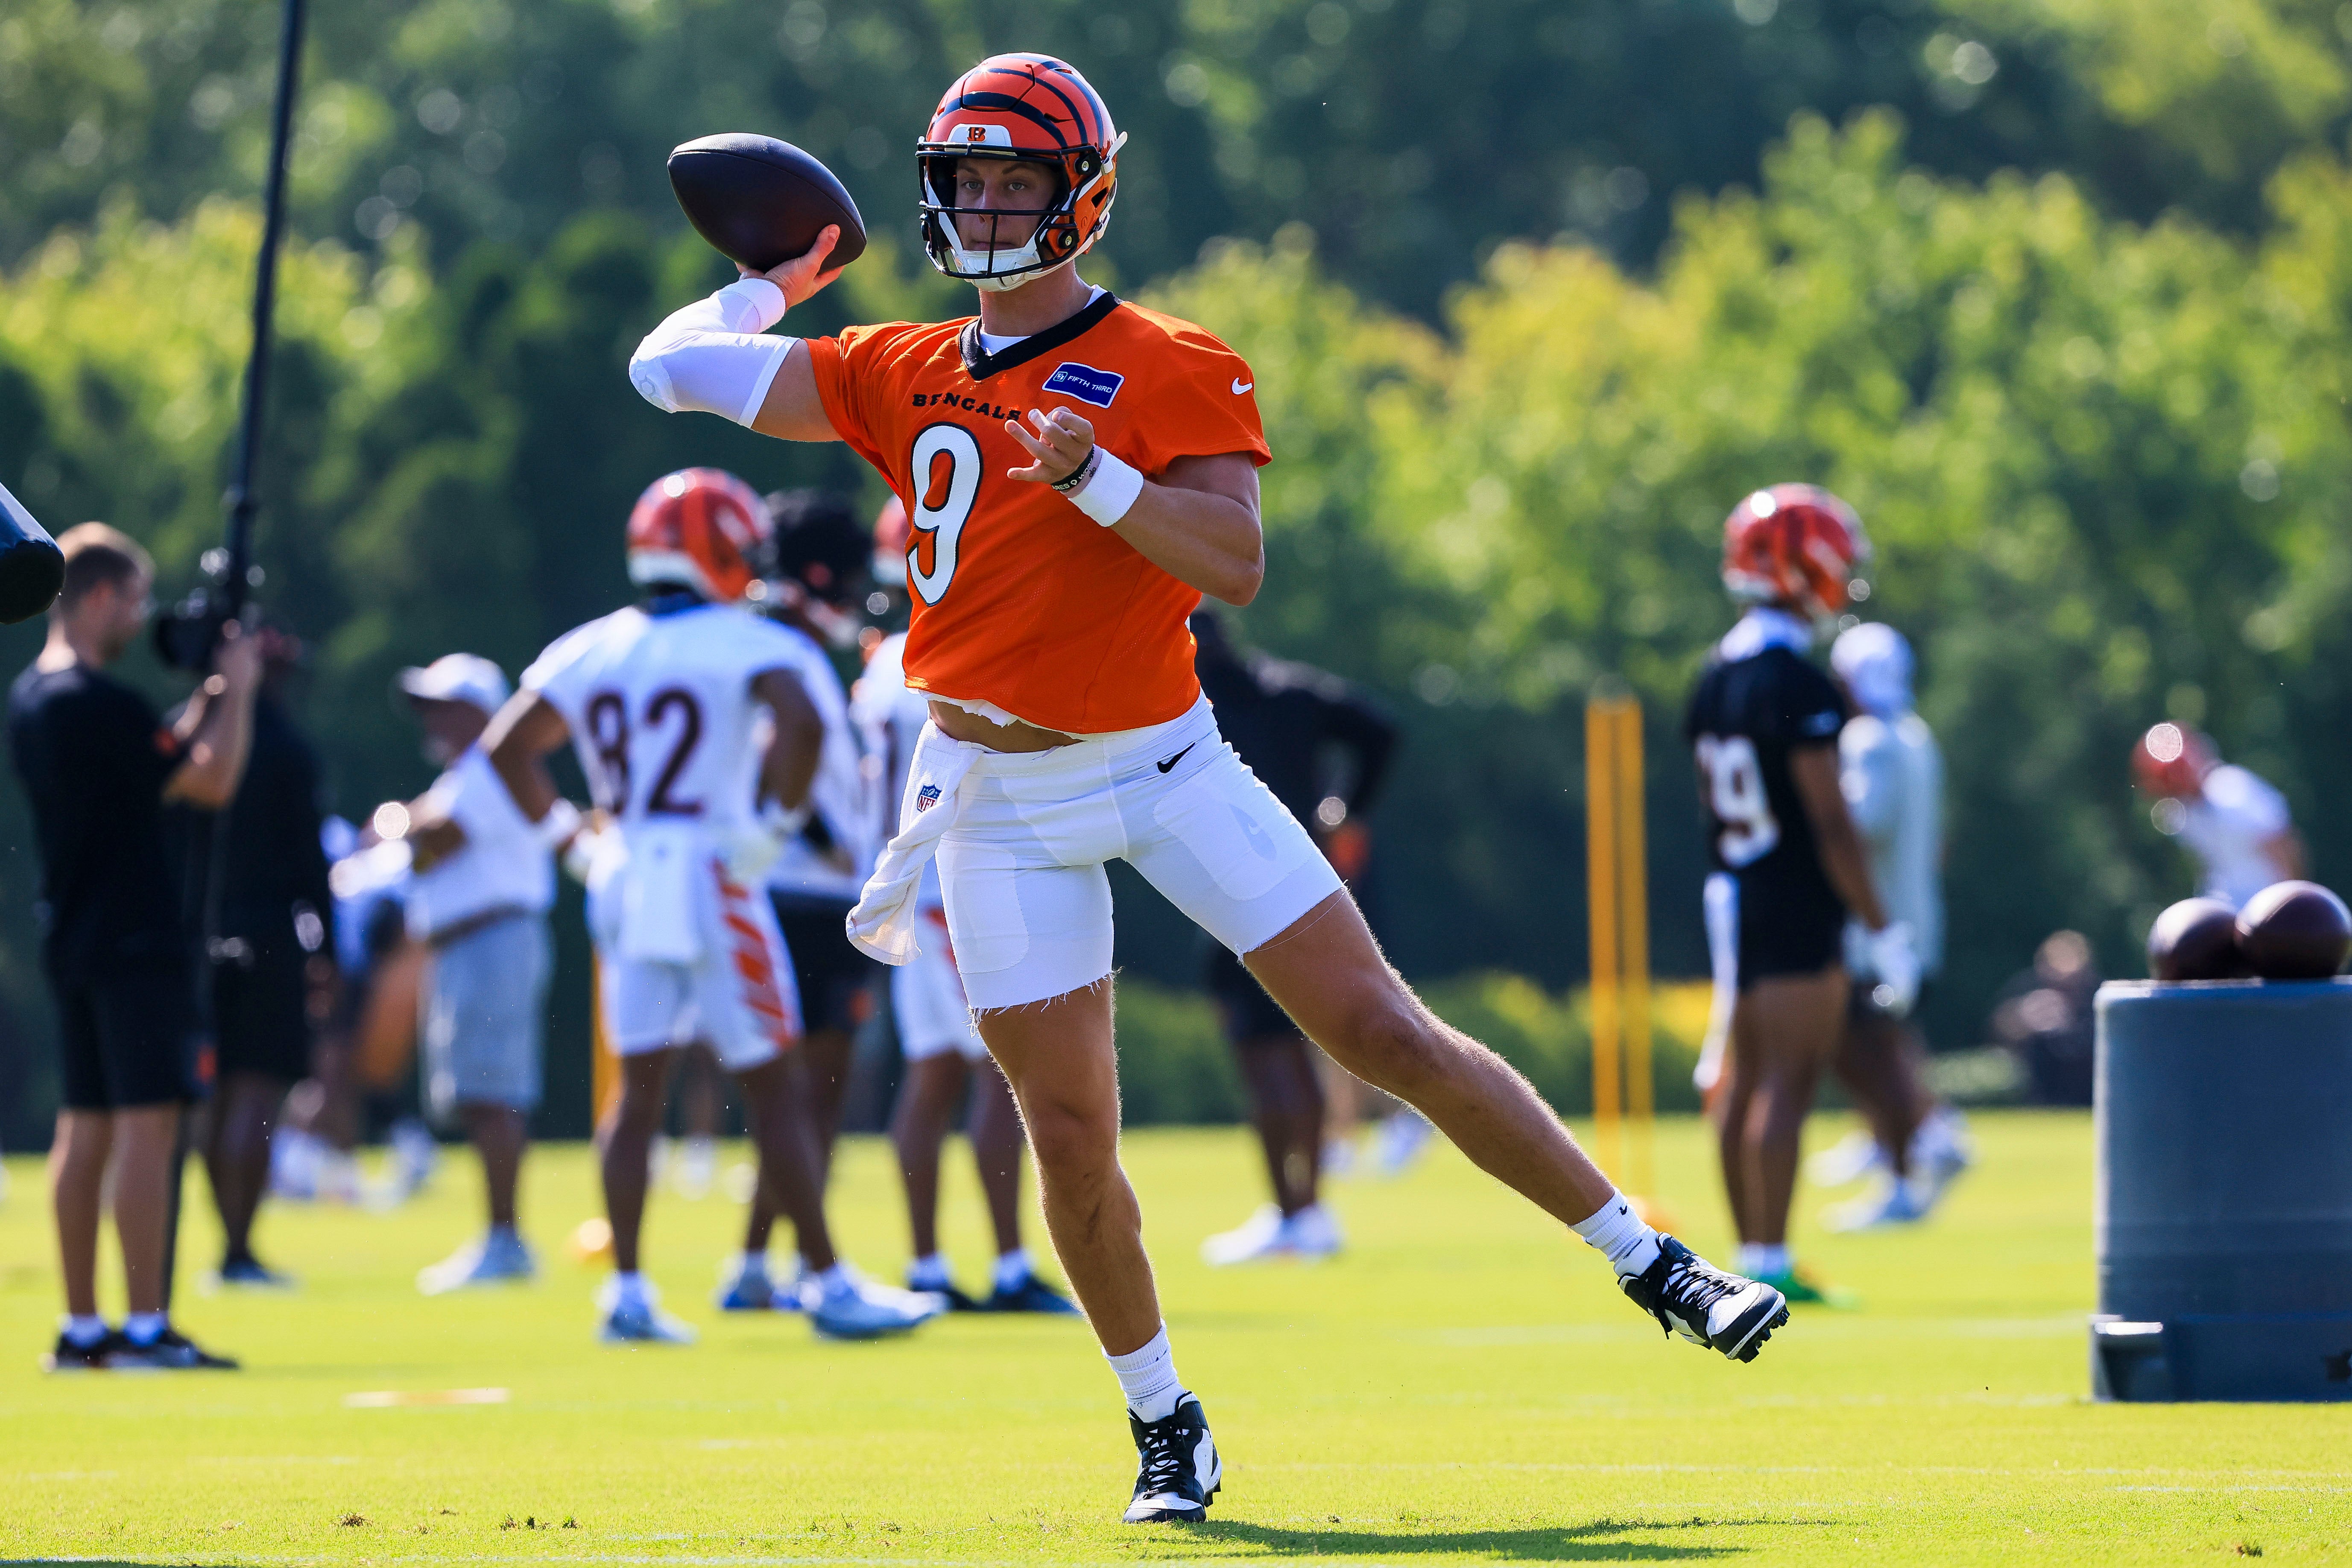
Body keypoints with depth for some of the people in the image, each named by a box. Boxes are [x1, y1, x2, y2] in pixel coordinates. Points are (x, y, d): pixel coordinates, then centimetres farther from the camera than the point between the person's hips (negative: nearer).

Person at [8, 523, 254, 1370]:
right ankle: (145, 1326, -10)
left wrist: (210, 695, 16)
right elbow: (210, 781, -17)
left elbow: (159, 767, 20)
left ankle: (81, 1327, 12)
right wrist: (236, 689, -5)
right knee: (148, 1125, -8)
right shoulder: (101, 702, -17)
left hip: (71, 942, 9)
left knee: (85, 1131, 10)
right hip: (134, 942, -9)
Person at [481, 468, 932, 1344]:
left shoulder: (593, 650, 9)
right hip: (712, 884, -5)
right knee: (776, 1091, 1)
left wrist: (564, 834, 14)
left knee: (639, 1090, 10)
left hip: (623, 881, 5)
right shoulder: (747, 646, -8)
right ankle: (829, 1286, 4)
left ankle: (627, 1294, 7)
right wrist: (780, 821, -15)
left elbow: (508, 746, 9)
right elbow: (800, 724, -26)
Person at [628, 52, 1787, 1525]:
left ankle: (1652, 1264, 3)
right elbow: (675, 367, 7)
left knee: (1387, 1032, -6)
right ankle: (1166, 1427, 17)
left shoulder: (1170, 369, -6)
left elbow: (1234, 563, -18)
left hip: (1164, 765, -3)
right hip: (1002, 802, 3)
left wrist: (1095, 475, -30)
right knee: (1072, 1139, -1)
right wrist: (770, 286, 18)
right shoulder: (899, 377, 5)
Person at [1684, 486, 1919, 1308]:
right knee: (1786, 1083, -8)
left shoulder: (1715, 678, 10)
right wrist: (1882, 928, -14)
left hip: (1738, 895, 9)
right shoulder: (1796, 686, -17)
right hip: (1798, 908, -9)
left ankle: (1751, 1255, 17)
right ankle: (1770, 1264, -10)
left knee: (1746, 1079, 12)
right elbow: (1828, 821, -18)